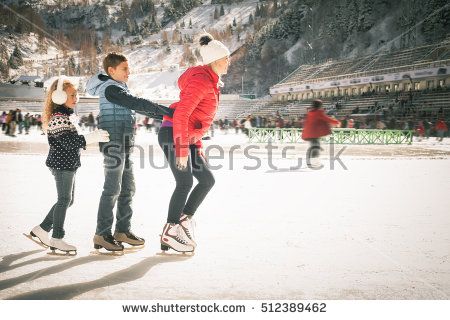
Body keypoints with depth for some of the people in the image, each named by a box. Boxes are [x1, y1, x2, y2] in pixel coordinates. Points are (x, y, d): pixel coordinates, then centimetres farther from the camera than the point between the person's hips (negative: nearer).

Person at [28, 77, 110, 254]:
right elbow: (70, 142, -28)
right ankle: (57, 239, 8)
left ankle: (41, 229, 23)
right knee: (64, 200, -2)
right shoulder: (59, 118, -18)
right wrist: (92, 137, -35)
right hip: (62, 164, -10)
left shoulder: (64, 115, 15)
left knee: (67, 200, 15)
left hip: (68, 164, 10)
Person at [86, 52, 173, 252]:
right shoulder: (110, 88, -11)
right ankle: (102, 234, 1)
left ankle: (123, 230, 19)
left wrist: (165, 115, 14)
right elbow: (137, 104, -21)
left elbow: (139, 107, 22)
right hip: (113, 143, -10)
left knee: (127, 188, 11)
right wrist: (167, 111, -23)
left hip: (124, 145, 10)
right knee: (112, 189, -6)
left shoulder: (120, 89, 19)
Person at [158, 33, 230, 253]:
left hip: (187, 138, 10)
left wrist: (197, 145, 20)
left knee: (207, 180, 6)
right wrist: (182, 149, -25)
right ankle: (170, 233, -5)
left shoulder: (211, 83, 16)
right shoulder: (201, 80, -15)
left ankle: (184, 219, 12)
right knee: (185, 182, -13)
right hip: (173, 135, -10)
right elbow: (181, 114, -24)